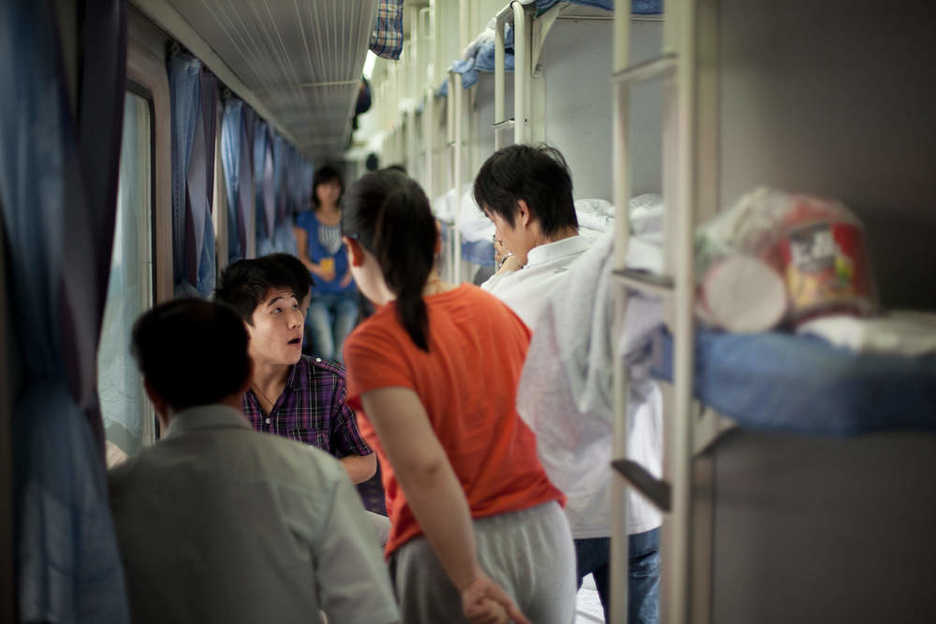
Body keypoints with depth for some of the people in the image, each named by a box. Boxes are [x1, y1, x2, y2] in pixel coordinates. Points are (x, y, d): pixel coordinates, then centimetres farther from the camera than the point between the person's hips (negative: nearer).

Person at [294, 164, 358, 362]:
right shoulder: (306, 219, 6)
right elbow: (301, 256, 7)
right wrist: (317, 269, -13)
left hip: (346, 292, 1)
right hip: (317, 293, -1)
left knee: (343, 352, -8)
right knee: (325, 351, -15)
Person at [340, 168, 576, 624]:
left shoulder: (373, 344, -12)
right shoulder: (496, 310, 5)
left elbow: (424, 467, -22)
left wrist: (470, 583, -18)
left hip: (447, 553, -5)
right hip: (545, 537, 5)